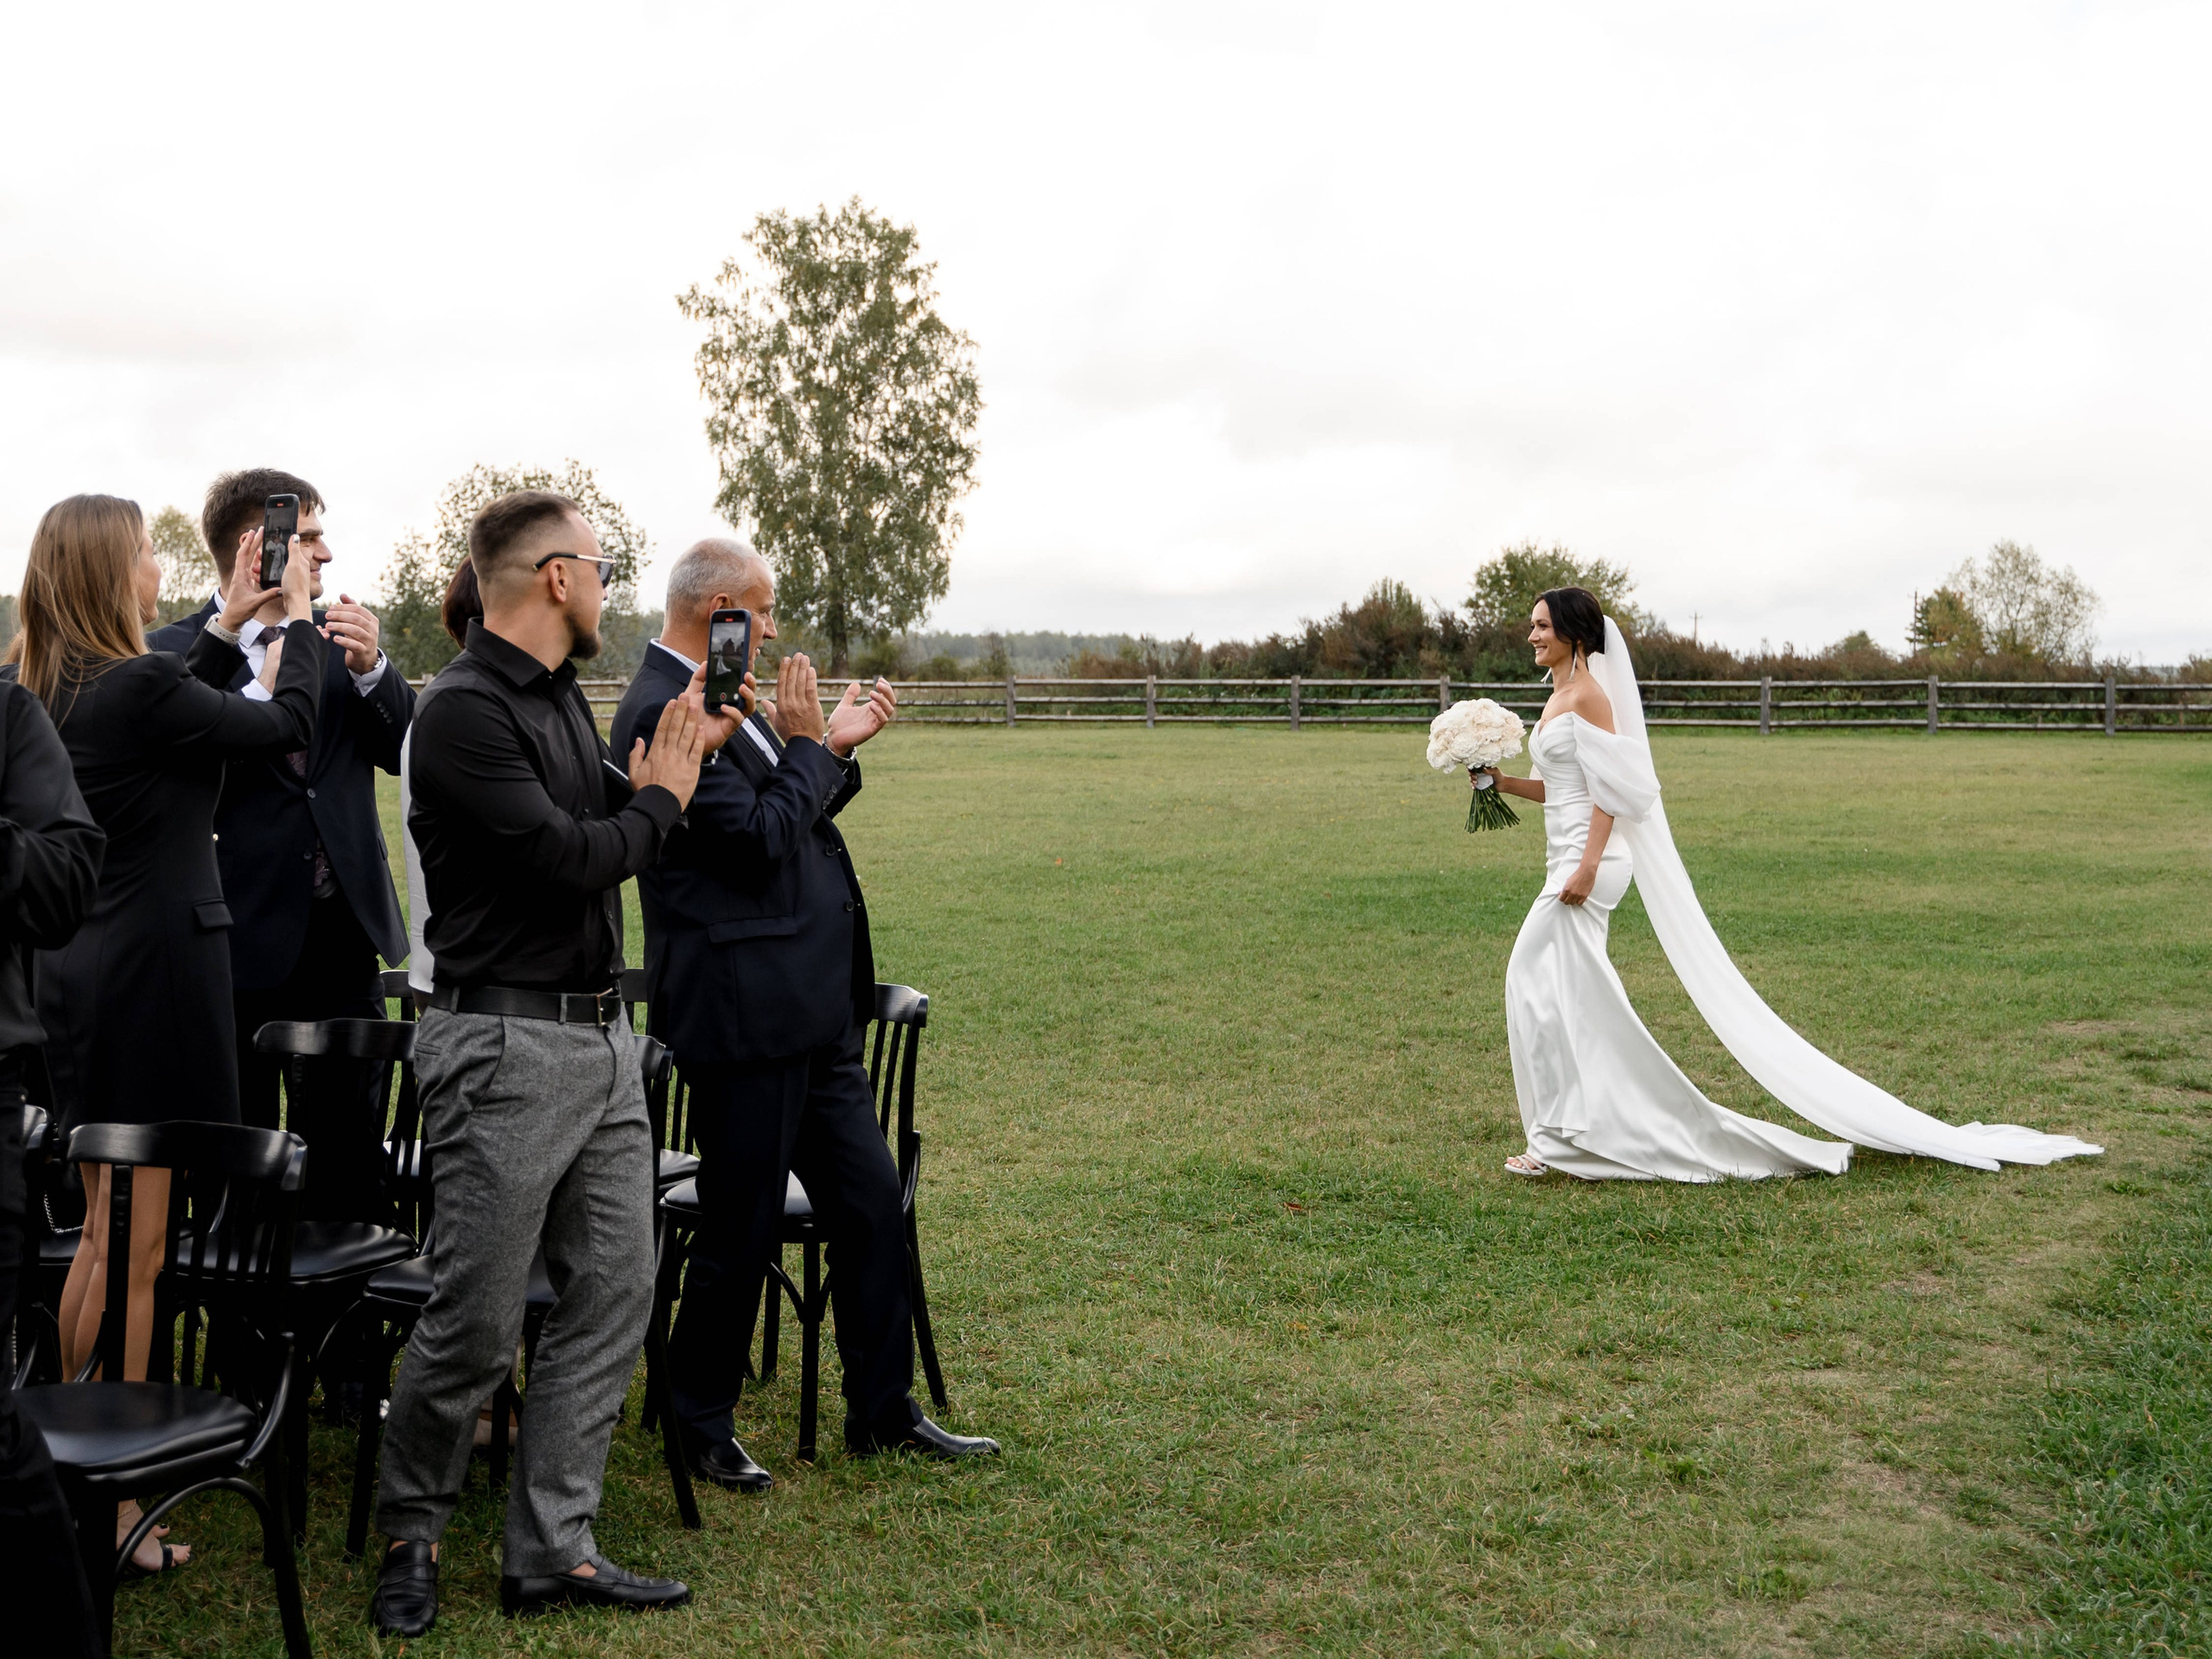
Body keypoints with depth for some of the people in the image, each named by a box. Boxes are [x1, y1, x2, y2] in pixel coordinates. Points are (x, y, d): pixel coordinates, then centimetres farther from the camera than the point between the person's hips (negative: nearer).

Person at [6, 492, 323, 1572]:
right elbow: (287, 727, -7)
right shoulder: (137, 689, -19)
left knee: (102, 1232, 21)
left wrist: (229, 624, 25)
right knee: (135, 1251, -2)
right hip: (155, 970, -9)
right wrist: (299, 620, 6)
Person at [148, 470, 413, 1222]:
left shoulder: (341, 635, 8)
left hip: (342, 926, 5)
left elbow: (407, 750, 5)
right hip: (245, 933, -4)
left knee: (348, 1138, 12)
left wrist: (370, 669, -13)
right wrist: (270, 681, -23)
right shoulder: (174, 653, -7)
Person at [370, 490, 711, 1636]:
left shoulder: (560, 697, 14)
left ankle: (551, 1549, 17)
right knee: (474, 1325, 0)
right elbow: (571, 860, -20)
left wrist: (675, 765, 6)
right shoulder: (462, 714, -15)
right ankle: (409, 1536, 22)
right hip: (508, 1050, -9)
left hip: (600, 1037, 9)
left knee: (613, 1292, 8)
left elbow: (611, 824, 20)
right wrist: (662, 799, -3)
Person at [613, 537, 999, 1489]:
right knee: (741, 1229, 2)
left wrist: (835, 748, 10)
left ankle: (883, 1412, 25)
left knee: (870, 1203, 13)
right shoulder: (664, 710, -16)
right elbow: (760, 840, -21)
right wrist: (809, 745, -9)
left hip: (811, 1010, 10)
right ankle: (700, 1428, 20)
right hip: (746, 1015, -10)